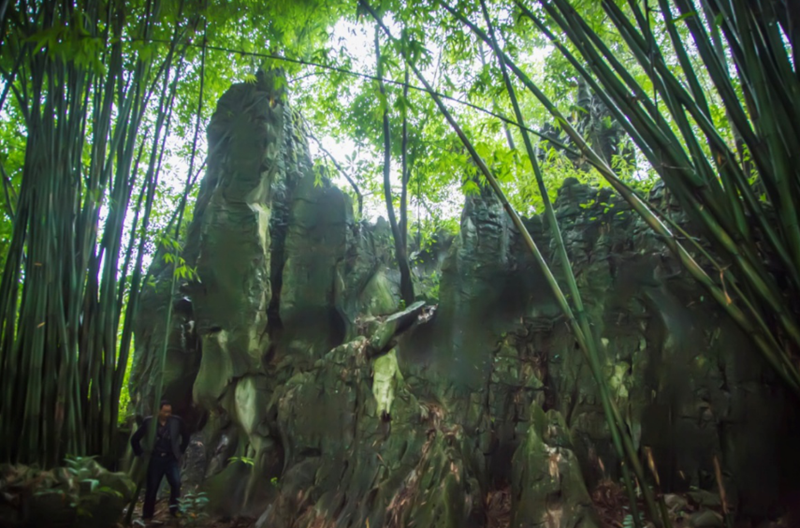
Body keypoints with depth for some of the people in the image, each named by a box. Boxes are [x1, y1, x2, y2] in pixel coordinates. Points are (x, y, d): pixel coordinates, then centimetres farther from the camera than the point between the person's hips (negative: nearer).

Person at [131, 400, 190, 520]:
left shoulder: (176, 421, -3)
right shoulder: (149, 421, -4)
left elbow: (185, 437, 13)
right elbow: (135, 439, 7)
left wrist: (180, 451, 8)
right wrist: (141, 453, 4)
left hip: (171, 459, 0)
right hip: (155, 459, 0)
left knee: (176, 483, -18)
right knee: (151, 488, 6)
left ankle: (174, 508, -2)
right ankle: (147, 515, 21)